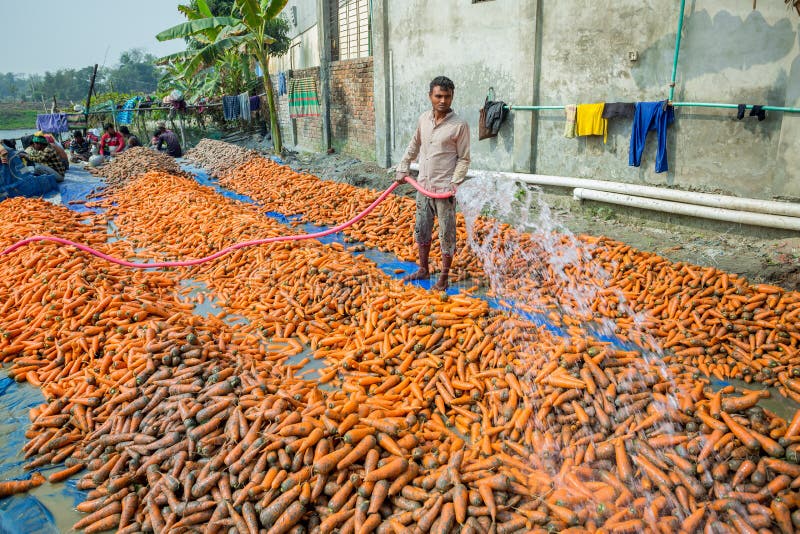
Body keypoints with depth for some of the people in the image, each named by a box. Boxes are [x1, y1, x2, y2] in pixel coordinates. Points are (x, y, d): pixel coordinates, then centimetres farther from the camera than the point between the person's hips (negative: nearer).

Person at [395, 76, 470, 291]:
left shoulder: (459, 125, -11)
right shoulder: (424, 119, 5)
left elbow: (464, 159, -8)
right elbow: (414, 146, 20)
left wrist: (455, 184, -17)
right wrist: (403, 168, 17)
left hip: (444, 189, -6)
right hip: (423, 186, 6)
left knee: (446, 234, 3)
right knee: (421, 230, 15)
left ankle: (444, 277, 16)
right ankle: (423, 269, 32)